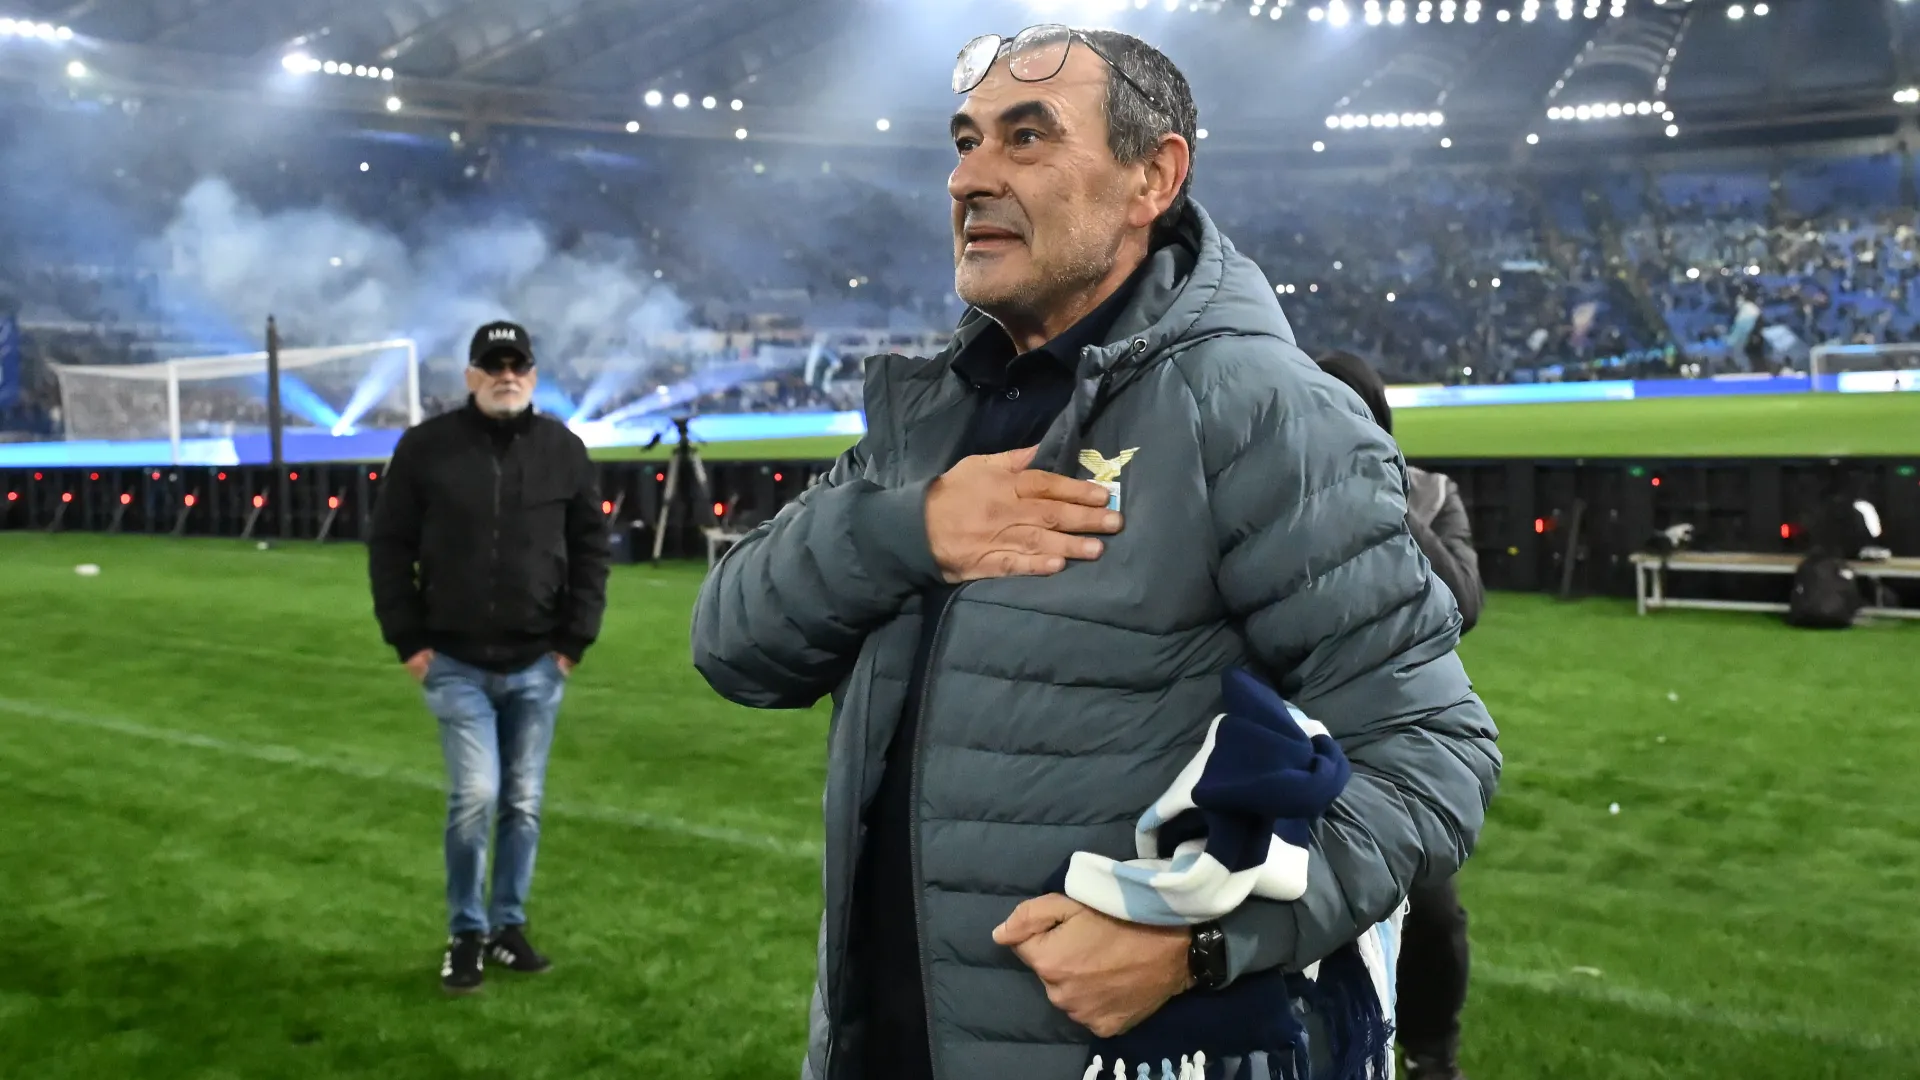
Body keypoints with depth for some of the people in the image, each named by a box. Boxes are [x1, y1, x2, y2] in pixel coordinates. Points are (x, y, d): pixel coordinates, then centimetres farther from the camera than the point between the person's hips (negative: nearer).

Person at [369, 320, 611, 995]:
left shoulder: (563, 449, 3)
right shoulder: (427, 447, -3)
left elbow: (590, 548, 7)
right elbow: (389, 547, 2)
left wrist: (576, 639, 0)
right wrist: (408, 640, -4)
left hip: (537, 666, 2)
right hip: (455, 664, -2)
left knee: (523, 803, 9)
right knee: (475, 796, -8)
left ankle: (508, 925, 25)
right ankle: (467, 932, 10)